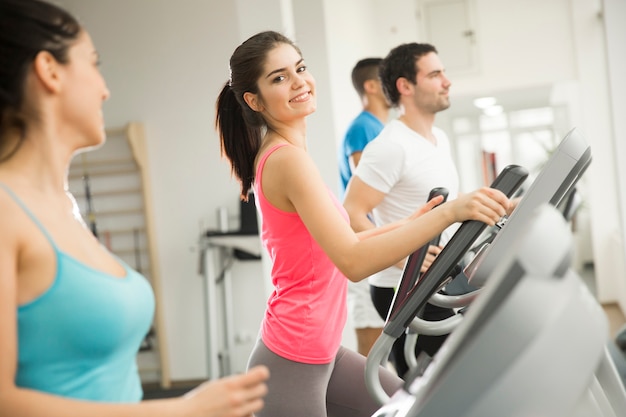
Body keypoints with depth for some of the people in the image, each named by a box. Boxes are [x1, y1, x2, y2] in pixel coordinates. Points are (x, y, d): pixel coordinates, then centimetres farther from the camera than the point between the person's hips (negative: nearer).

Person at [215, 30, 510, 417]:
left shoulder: (277, 155, 9)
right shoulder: (289, 158, -20)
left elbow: (333, 245, 15)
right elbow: (353, 261, -30)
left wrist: (407, 224, 12)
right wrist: (447, 213, -34)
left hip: (320, 352, 9)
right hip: (291, 365, -9)